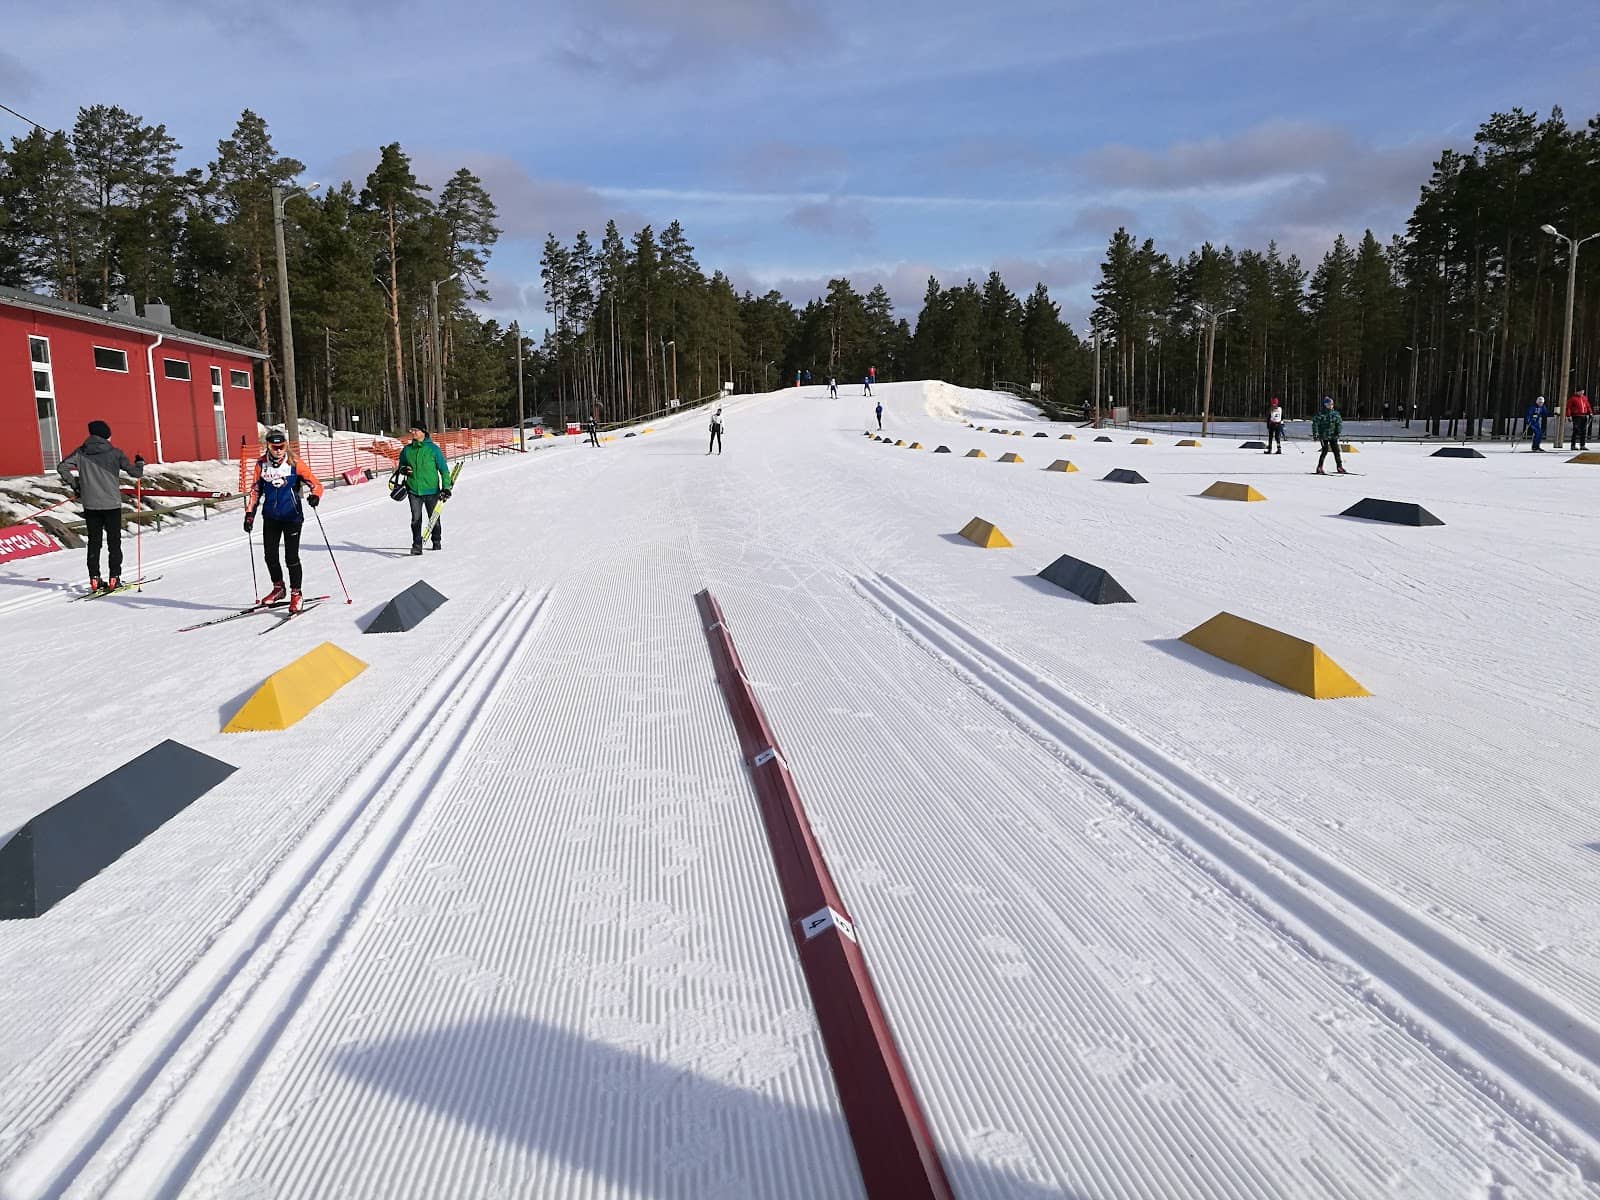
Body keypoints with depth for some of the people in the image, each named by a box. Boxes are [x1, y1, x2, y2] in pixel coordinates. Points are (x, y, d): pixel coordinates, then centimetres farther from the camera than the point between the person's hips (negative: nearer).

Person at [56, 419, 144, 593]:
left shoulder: (81, 452, 3)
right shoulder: (115, 453, -5)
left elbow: (62, 467, -1)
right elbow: (135, 472, -3)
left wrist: (75, 486, 11)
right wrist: (140, 463, 19)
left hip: (90, 505, 3)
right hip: (112, 504, -2)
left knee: (94, 542, 10)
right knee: (114, 542, 6)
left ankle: (94, 579, 7)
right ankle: (114, 578, 2)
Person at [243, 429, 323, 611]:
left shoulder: (294, 463, -9)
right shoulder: (261, 464, 1)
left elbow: (316, 483, -8)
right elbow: (255, 490, 13)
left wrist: (315, 496, -30)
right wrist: (249, 513, 9)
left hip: (292, 516, -4)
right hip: (270, 517, 4)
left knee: (291, 557, -7)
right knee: (270, 555, 8)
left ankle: (296, 594, 7)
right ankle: (278, 588, 29)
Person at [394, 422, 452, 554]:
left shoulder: (433, 448, -2)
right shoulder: (406, 450, 8)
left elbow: (444, 469, 1)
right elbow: (400, 466, 20)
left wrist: (446, 487, -5)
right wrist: (402, 470, -5)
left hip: (431, 490, -2)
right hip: (414, 490, 2)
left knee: (434, 518, 9)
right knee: (416, 519, -8)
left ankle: (437, 542, 26)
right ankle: (416, 545, -4)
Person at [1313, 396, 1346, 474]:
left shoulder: (1335, 413, 7)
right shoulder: (1321, 414, -7)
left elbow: (1340, 422, 9)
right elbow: (1315, 423, -7)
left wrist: (1338, 431, -4)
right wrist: (1315, 433, -15)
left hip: (1333, 436, 5)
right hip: (1324, 435, -5)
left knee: (1336, 450, 5)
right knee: (1325, 450, -10)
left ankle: (1340, 467, 14)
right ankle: (1319, 468, -2)